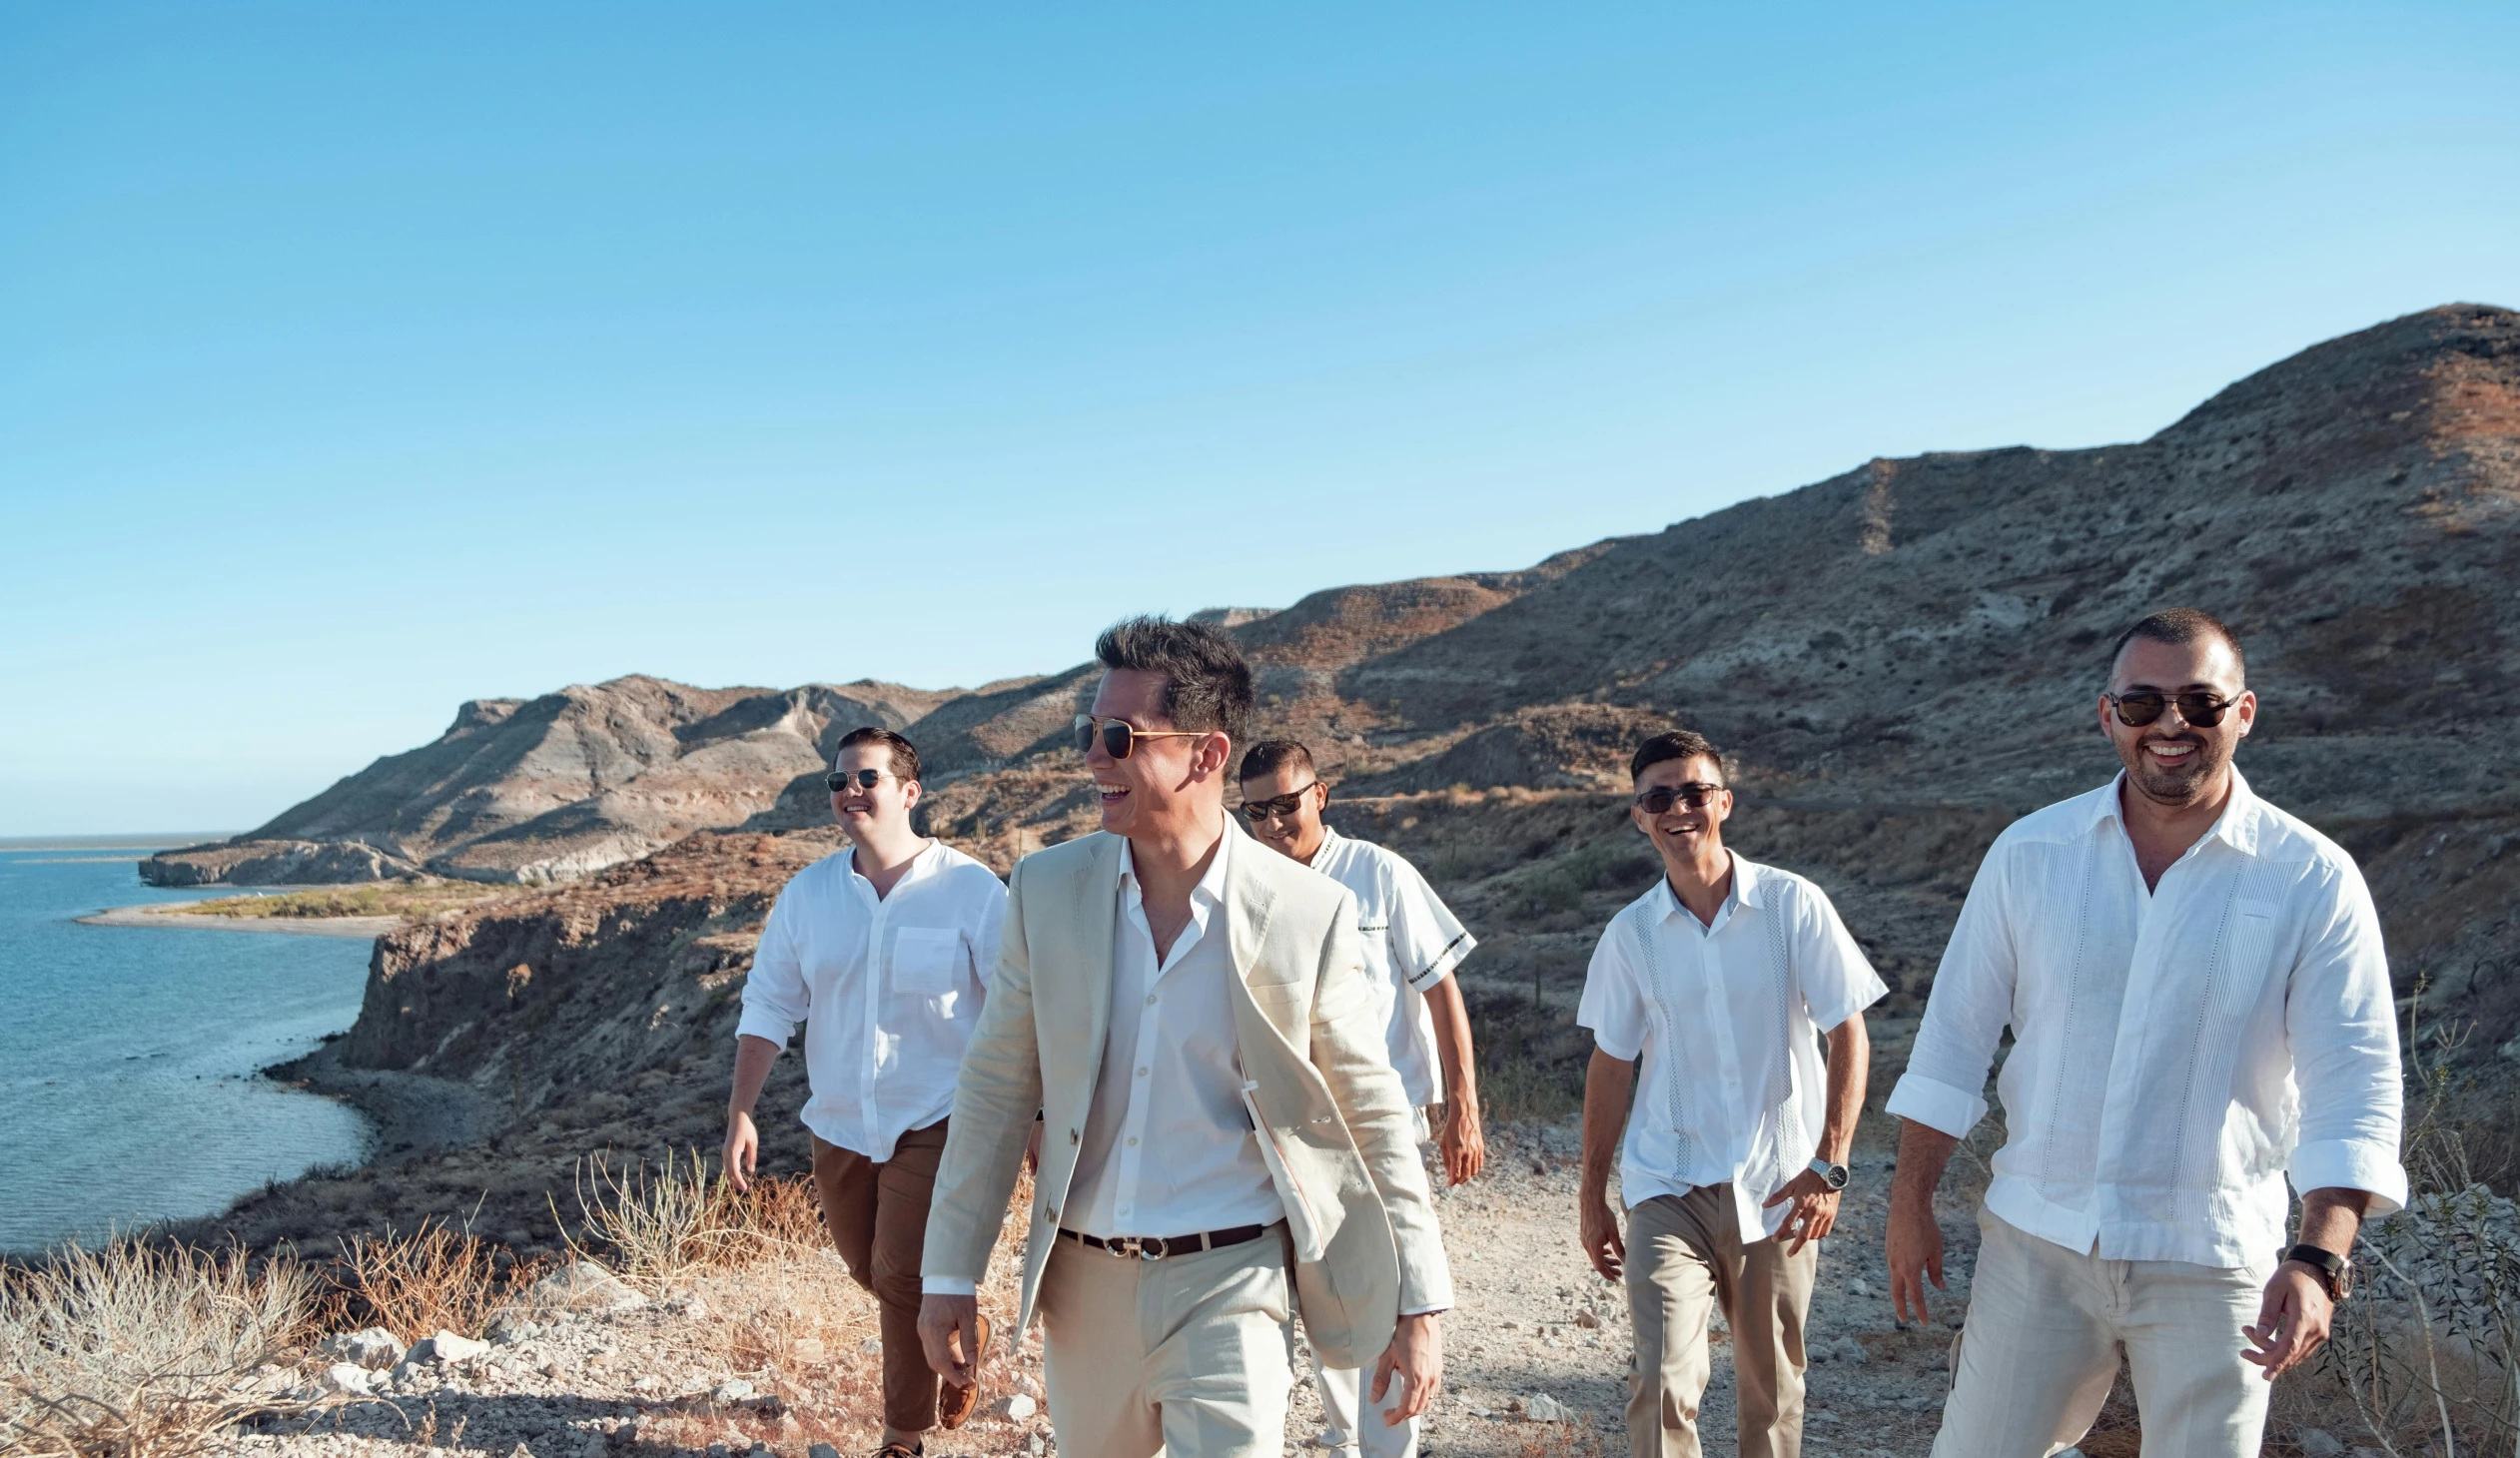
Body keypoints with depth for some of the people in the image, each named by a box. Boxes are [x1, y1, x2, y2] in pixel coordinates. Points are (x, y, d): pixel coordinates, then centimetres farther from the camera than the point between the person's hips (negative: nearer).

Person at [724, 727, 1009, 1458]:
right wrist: (740, 1111, -1)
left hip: (933, 1123, -5)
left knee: (901, 1278, -8)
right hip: (840, 1125, 5)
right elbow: (768, 1006, 5)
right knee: (872, 1272, 17)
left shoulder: (970, 890, -12)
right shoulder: (807, 894, 1)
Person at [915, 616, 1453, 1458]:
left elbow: (1374, 1116, -3)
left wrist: (1419, 1305, -1)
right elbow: (997, 1088, 4)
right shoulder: (1047, 889, -3)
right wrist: (951, 1276, 4)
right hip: (1084, 1284, 4)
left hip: (1229, 1283, -3)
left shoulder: (1308, 914, -11)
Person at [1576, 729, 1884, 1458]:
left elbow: (1849, 1034, -4)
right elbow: (1612, 1065, 8)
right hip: (1670, 1188, 1)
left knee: (1772, 1390, 11)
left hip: (1778, 1187, 0)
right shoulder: (1630, 934, 0)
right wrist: (1592, 1196, 11)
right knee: (1663, 1384, -13)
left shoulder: (1792, 905, -5)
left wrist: (1829, 1165, -13)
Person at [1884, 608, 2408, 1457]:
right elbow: (1955, 1035, 3)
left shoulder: (2314, 881, -7)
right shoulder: (2030, 852, -1)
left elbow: (2356, 1086, -9)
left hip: (2213, 1264, -1)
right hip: (2035, 1242, 2)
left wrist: (2320, 1259, -21)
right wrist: (1911, 1202, 3)